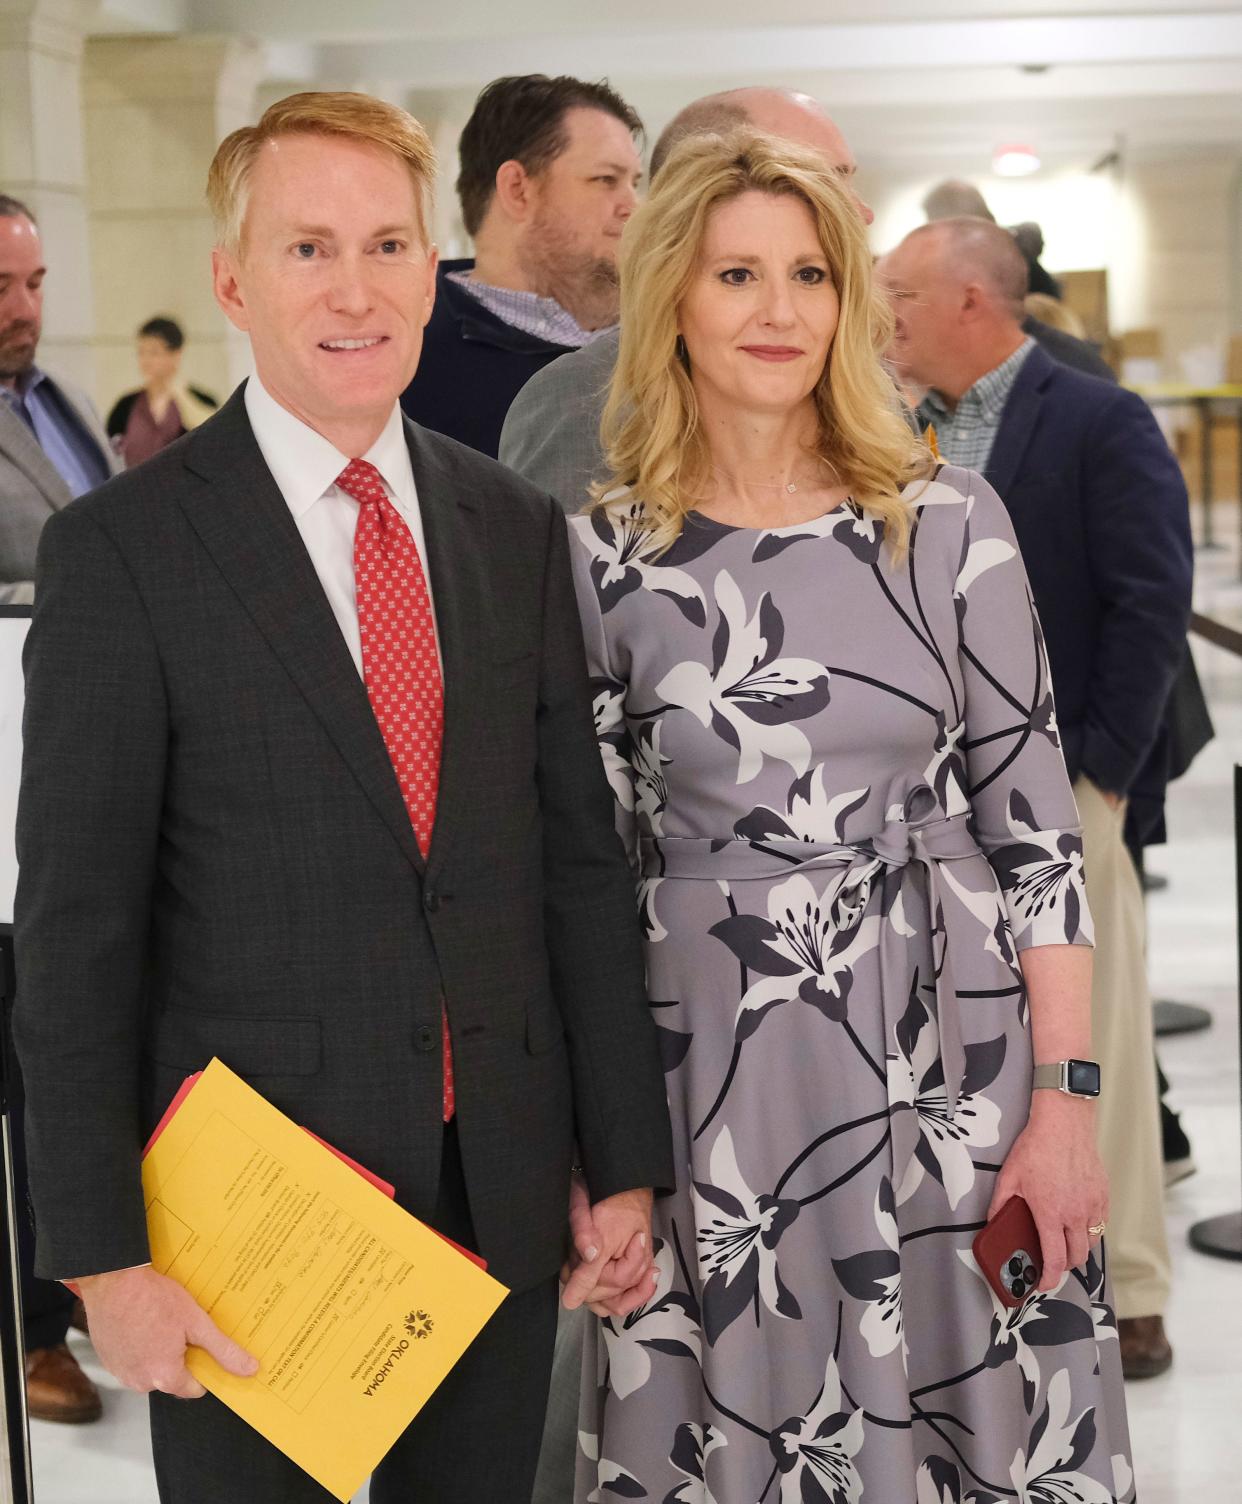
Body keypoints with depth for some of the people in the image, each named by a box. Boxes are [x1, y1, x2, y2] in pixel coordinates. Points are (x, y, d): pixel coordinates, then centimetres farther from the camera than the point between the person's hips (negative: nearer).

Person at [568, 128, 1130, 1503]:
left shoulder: (948, 523, -1)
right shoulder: (604, 556, 0)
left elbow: (1034, 823, -1)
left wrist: (1064, 1105, -6)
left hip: (950, 1059, 0)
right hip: (711, 1073, 0)